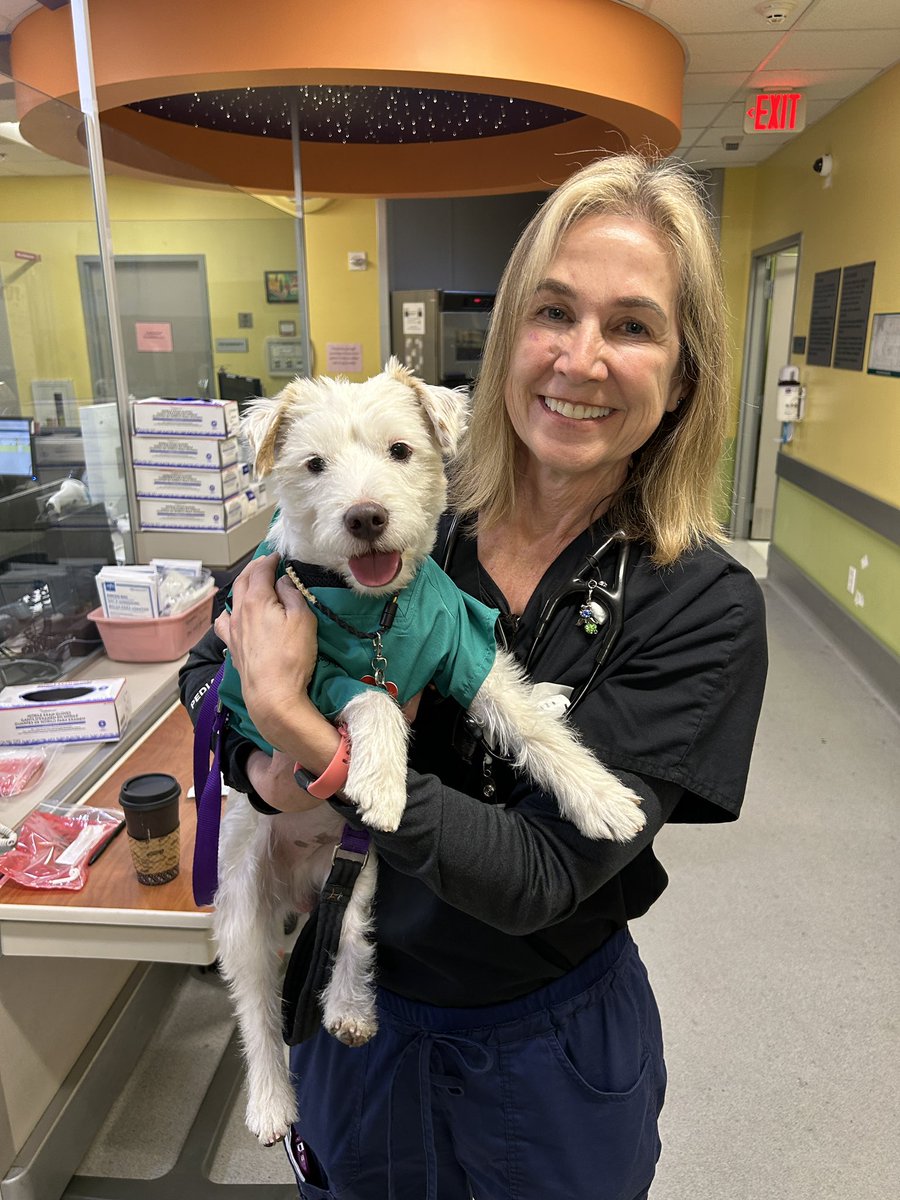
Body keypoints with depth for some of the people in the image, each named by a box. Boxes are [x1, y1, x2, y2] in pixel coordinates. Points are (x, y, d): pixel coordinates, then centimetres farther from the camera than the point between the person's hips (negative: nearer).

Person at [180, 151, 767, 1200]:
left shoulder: (702, 607, -21)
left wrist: (300, 728, -32)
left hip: (545, 1052, -1)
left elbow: (540, 875, -26)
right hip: (354, 1006, 2)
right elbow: (209, 661, -3)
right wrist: (263, 762, -24)